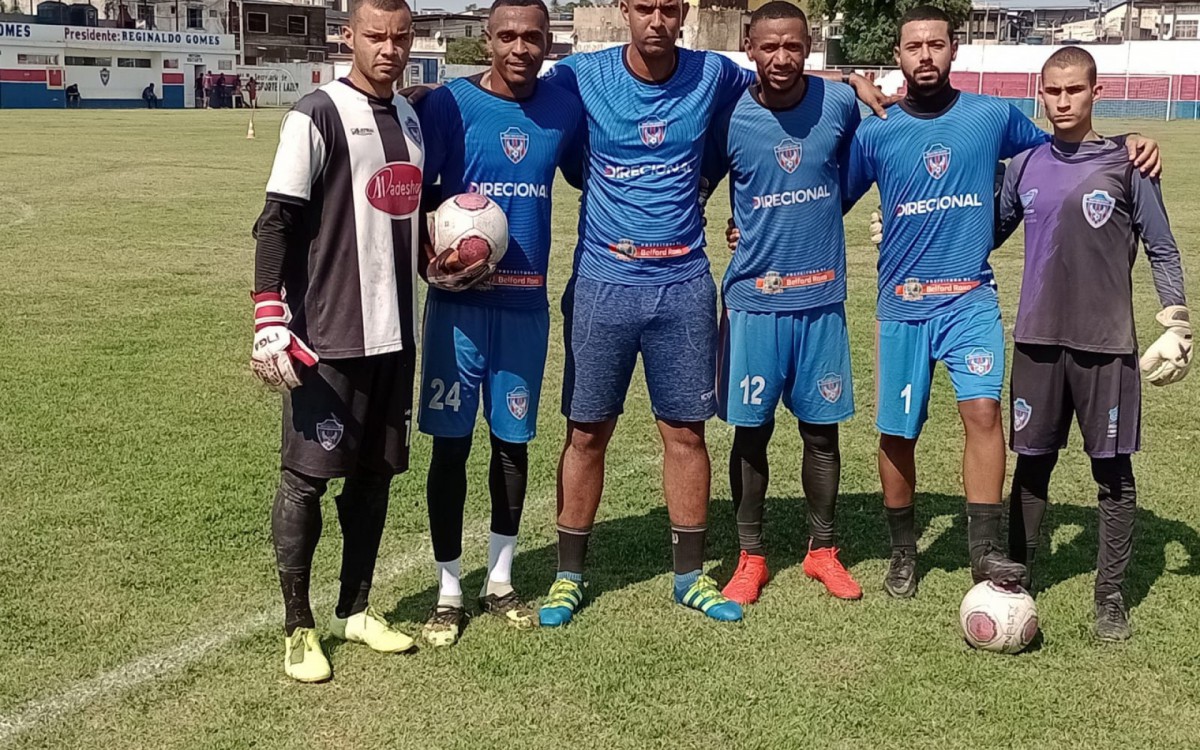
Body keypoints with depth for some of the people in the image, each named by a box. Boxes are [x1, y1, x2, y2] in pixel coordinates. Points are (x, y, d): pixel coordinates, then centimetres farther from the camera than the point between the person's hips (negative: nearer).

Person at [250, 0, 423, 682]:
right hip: (327, 336, -7)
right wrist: (270, 320, -20)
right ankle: (298, 627, 13)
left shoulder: (411, 118, 13)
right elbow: (277, 222, -13)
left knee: (376, 471, 13)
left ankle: (356, 610, 26)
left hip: (396, 333, 7)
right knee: (308, 475, 1)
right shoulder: (319, 114, -10)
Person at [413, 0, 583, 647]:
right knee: (451, 442, 2)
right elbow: (414, 191, -4)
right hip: (459, 301, -3)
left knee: (513, 440, 11)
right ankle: (449, 593, 15)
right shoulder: (448, 105, -7)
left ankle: (500, 581, 26)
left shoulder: (564, 109, 2)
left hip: (526, 304, 3)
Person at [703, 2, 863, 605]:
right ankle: (750, 556, 20)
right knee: (751, 431, 5)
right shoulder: (729, 118, -7)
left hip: (822, 299, 1)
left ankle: (822, 550, 26)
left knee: (821, 430, 9)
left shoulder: (840, 103, -4)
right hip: (753, 300, -1)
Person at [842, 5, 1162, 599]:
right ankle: (903, 553, 24)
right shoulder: (875, 133, 0)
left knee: (983, 409, -19)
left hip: (971, 299, 0)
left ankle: (985, 552, -9)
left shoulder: (993, 116, 1)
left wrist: (1126, 145, 0)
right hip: (901, 306, 1)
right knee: (896, 433, 6)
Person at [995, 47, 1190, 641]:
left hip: (1107, 345, -3)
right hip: (1038, 340, 3)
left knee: (1113, 469, 4)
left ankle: (1110, 595, 16)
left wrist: (1177, 325, -5)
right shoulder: (1026, 165, 6)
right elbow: (989, 234, 19)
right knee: (1031, 464, 10)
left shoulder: (1125, 163, -4)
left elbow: (1161, 249, 0)